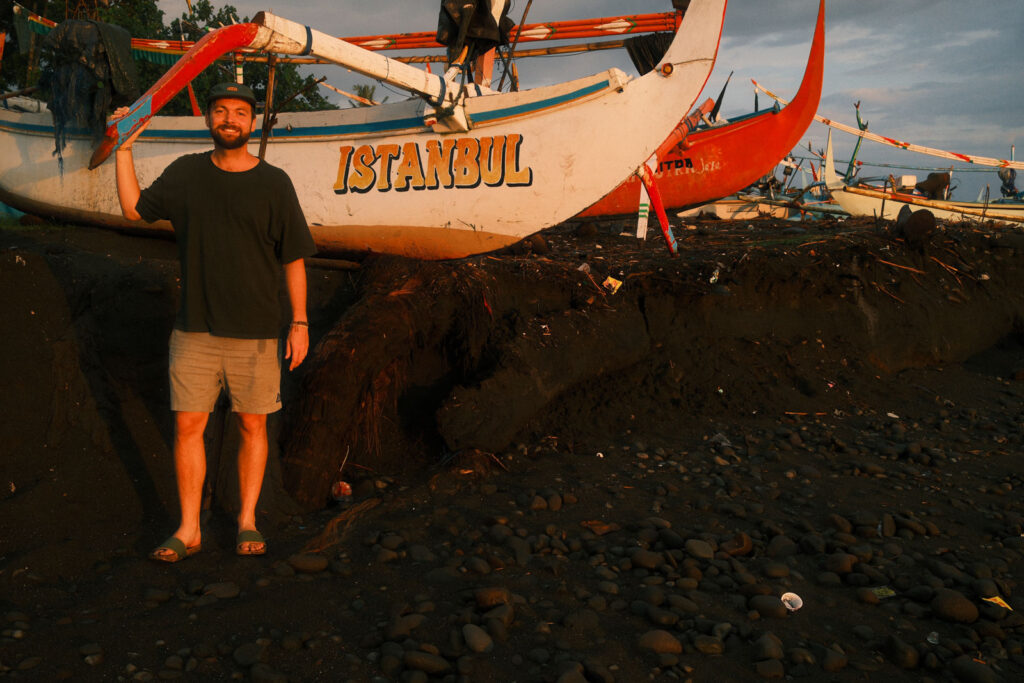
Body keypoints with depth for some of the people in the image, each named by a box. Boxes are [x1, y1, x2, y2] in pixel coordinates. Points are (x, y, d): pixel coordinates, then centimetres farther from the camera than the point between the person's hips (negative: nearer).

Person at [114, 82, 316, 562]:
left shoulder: (274, 184, -2)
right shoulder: (185, 173, 6)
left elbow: (293, 259, 0)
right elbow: (135, 208, 18)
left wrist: (300, 323, -3)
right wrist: (124, 148, 11)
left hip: (255, 332, -2)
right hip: (194, 329, 2)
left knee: (252, 425, 7)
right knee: (188, 425, 4)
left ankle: (247, 521, 23)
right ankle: (188, 530, 17)